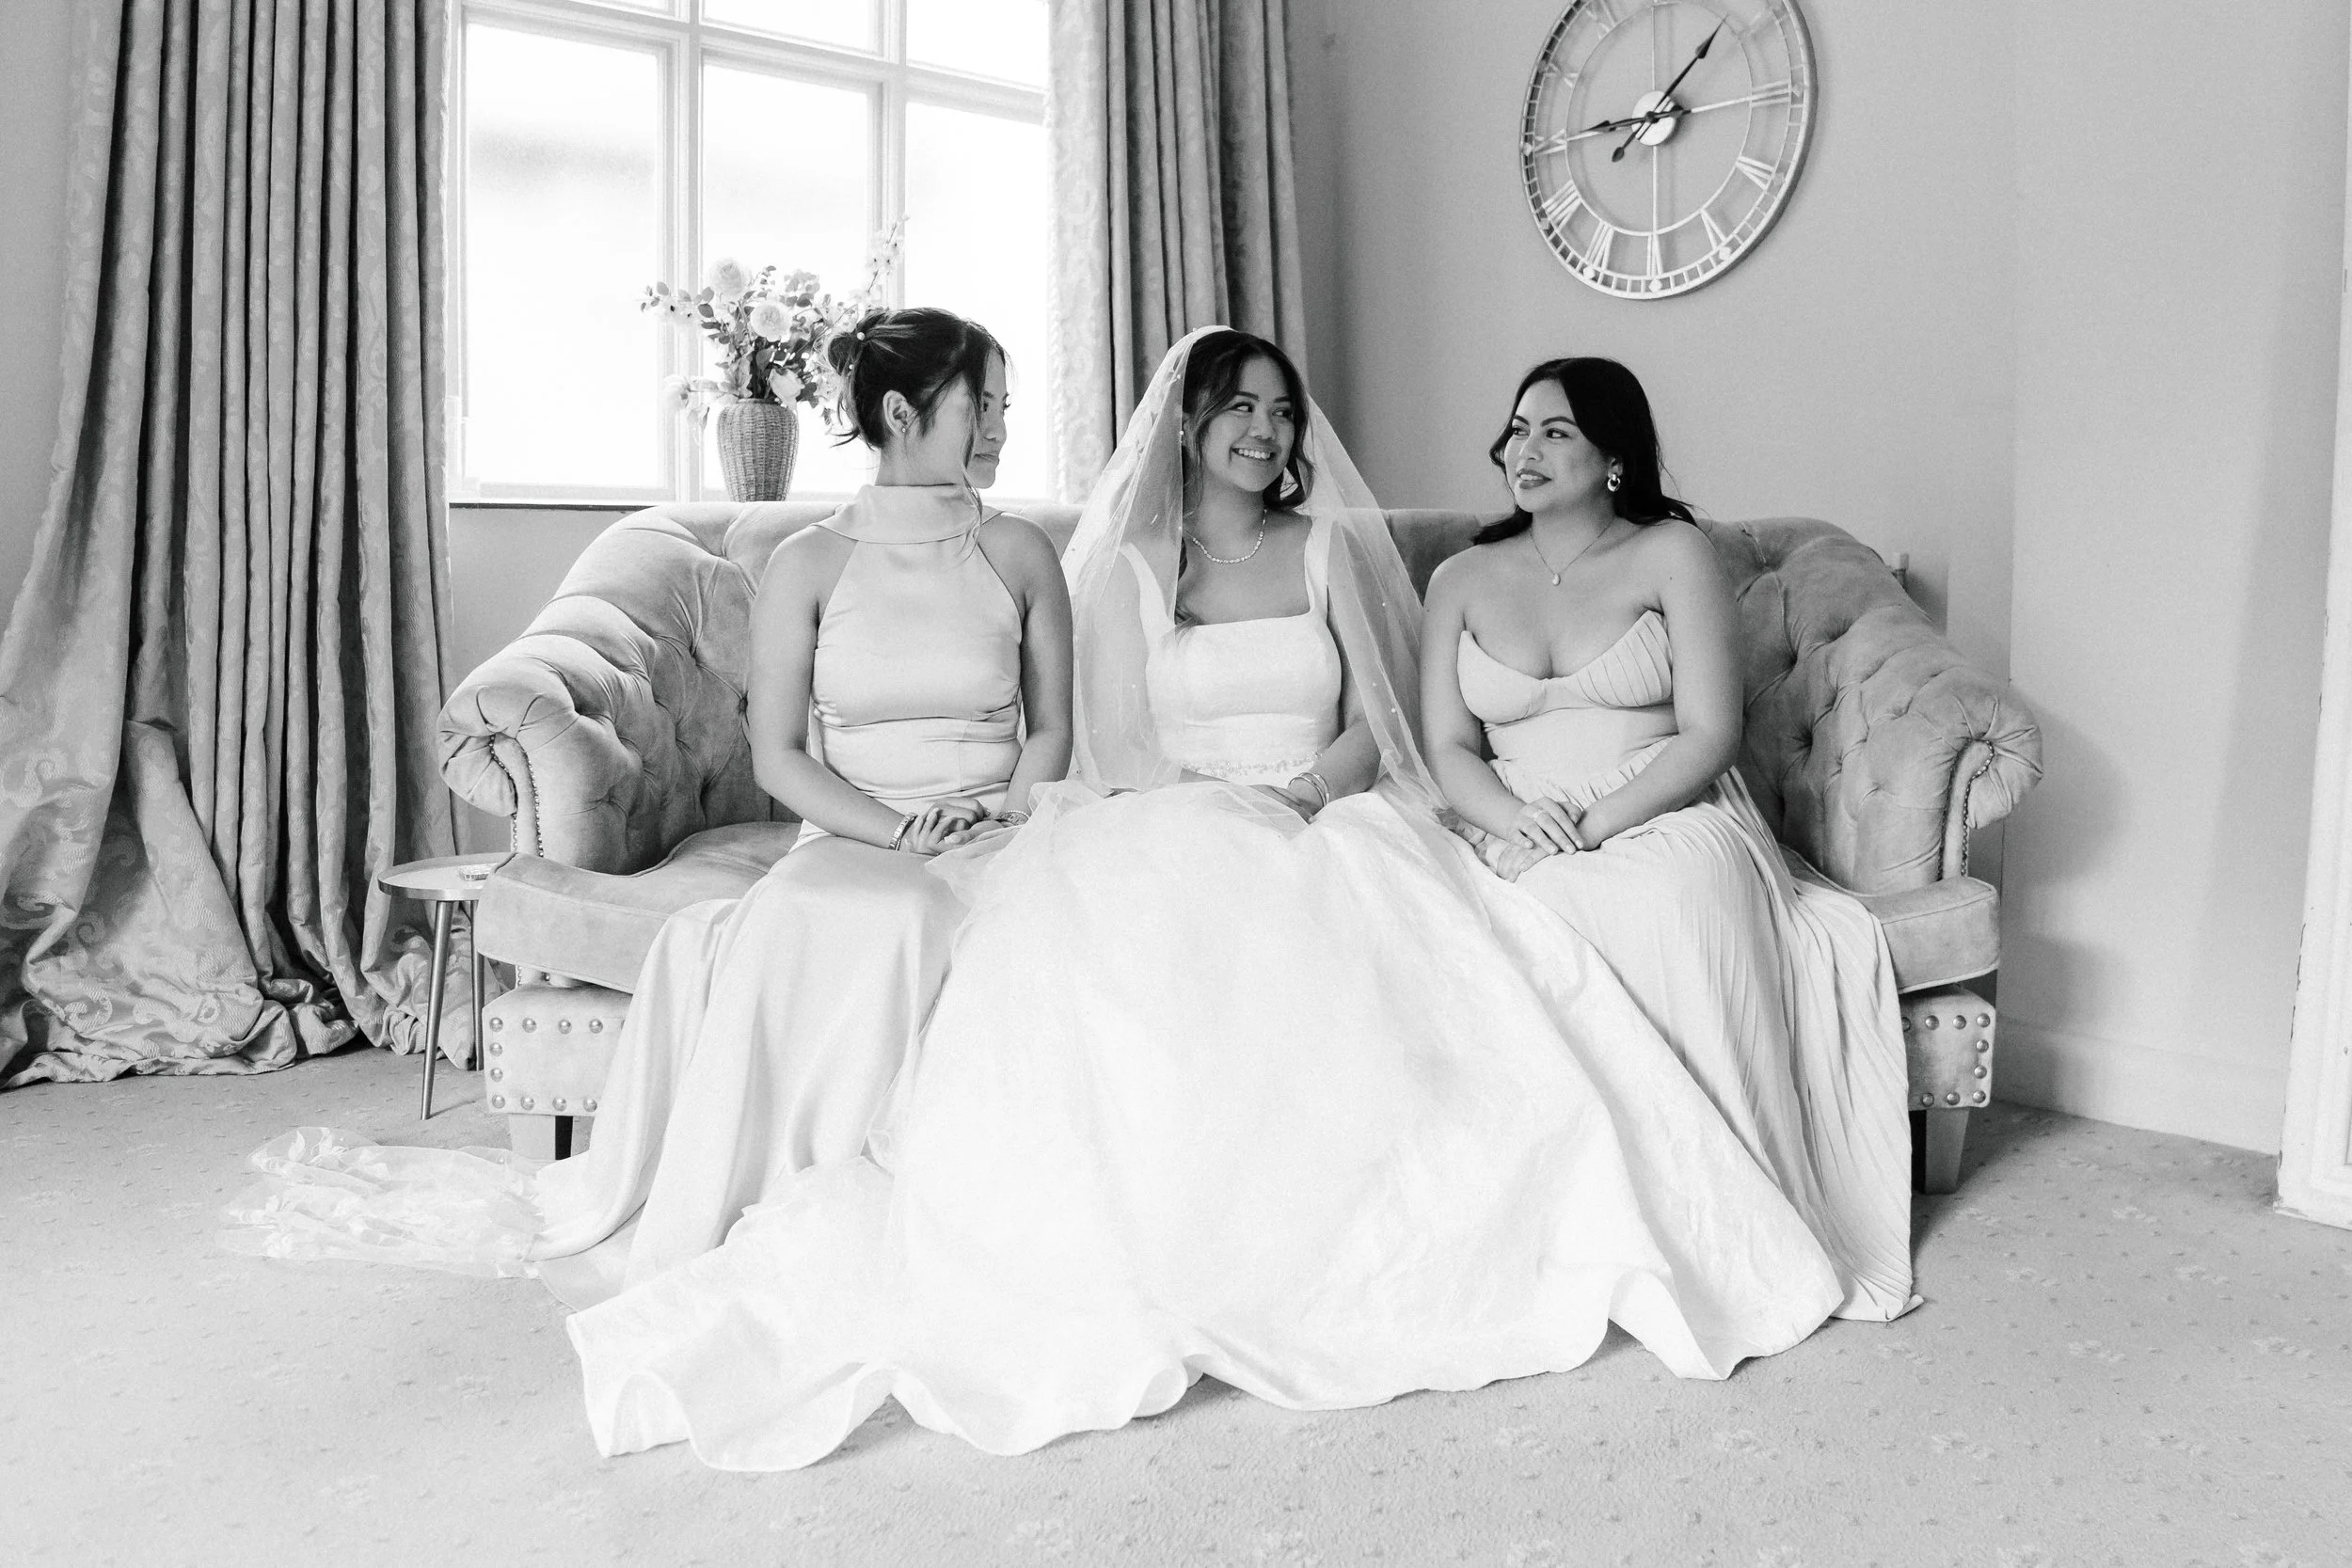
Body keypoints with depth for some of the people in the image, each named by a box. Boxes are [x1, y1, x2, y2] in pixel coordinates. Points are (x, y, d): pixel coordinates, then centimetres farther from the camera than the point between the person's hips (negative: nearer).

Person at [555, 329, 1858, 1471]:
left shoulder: (1332, 547, 17)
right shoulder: (1128, 567, 13)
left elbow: (1381, 720, 10)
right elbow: (1119, 749, 3)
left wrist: (1308, 790, -11)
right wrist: (1221, 802, -16)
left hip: (1330, 825, 2)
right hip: (1167, 832, -1)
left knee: (1387, 967, -31)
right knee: (1131, 970, -34)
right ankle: (1126, 1280, -31)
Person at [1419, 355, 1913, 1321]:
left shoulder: (1671, 554, 8)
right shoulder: (1462, 581, 17)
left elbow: (1708, 734, -2)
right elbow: (1449, 750, 7)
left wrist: (1597, 823, -17)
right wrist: (1518, 818, -15)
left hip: (1670, 817, -1)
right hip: (1527, 842, 1)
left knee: (1670, 905, -37)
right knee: (1568, 916, -35)